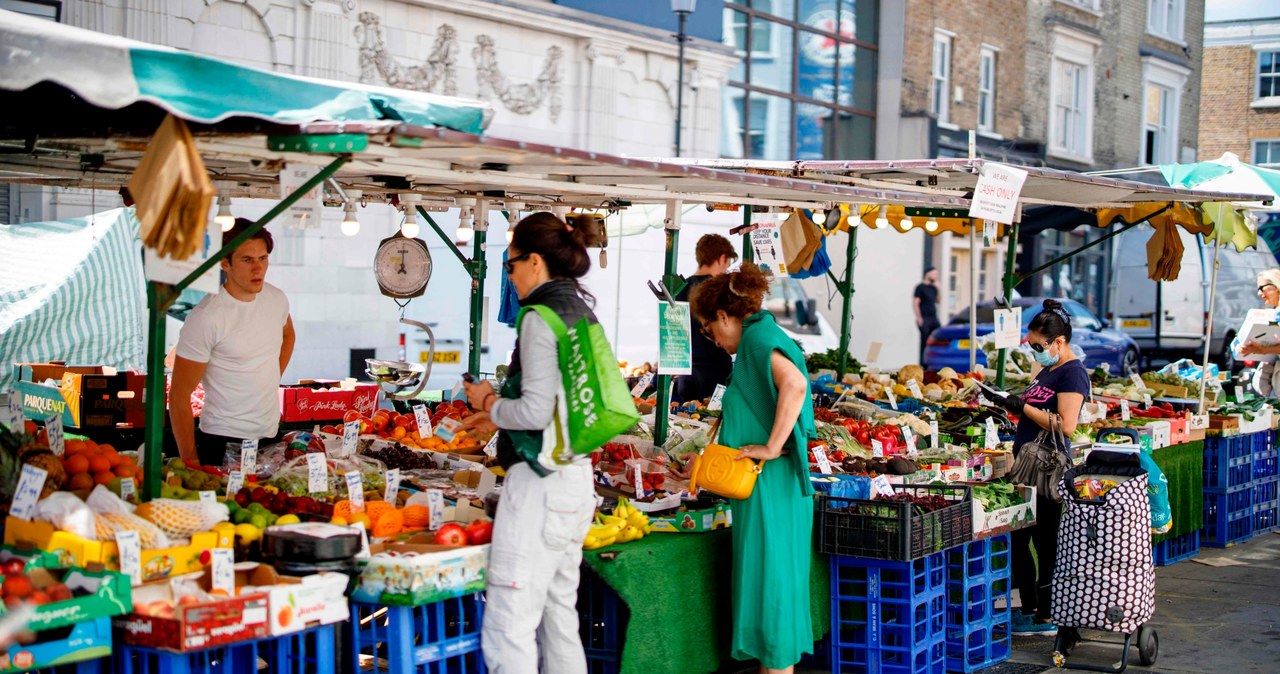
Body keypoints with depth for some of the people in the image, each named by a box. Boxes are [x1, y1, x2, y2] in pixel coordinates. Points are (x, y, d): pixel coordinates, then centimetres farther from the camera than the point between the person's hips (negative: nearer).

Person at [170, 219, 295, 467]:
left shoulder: (277, 299, 3)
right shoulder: (206, 317, -17)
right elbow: (179, 396, -14)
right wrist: (190, 461, -15)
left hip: (271, 435, 6)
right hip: (224, 442, -6)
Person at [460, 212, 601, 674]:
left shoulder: (541, 318, -14)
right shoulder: (582, 313, 13)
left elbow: (536, 412, -20)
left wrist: (489, 402, -3)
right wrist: (501, 416, 19)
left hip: (538, 482, -10)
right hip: (576, 479, 10)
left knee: (508, 629, -7)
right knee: (559, 621, 17)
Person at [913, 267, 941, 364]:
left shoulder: (933, 288, 15)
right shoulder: (920, 287, -6)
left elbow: (938, 300, 22)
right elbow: (915, 303, -10)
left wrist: (937, 288, 10)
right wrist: (919, 318, -16)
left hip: (933, 318, 7)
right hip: (924, 319, -7)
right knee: (925, 342, -5)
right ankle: (923, 364, 1)